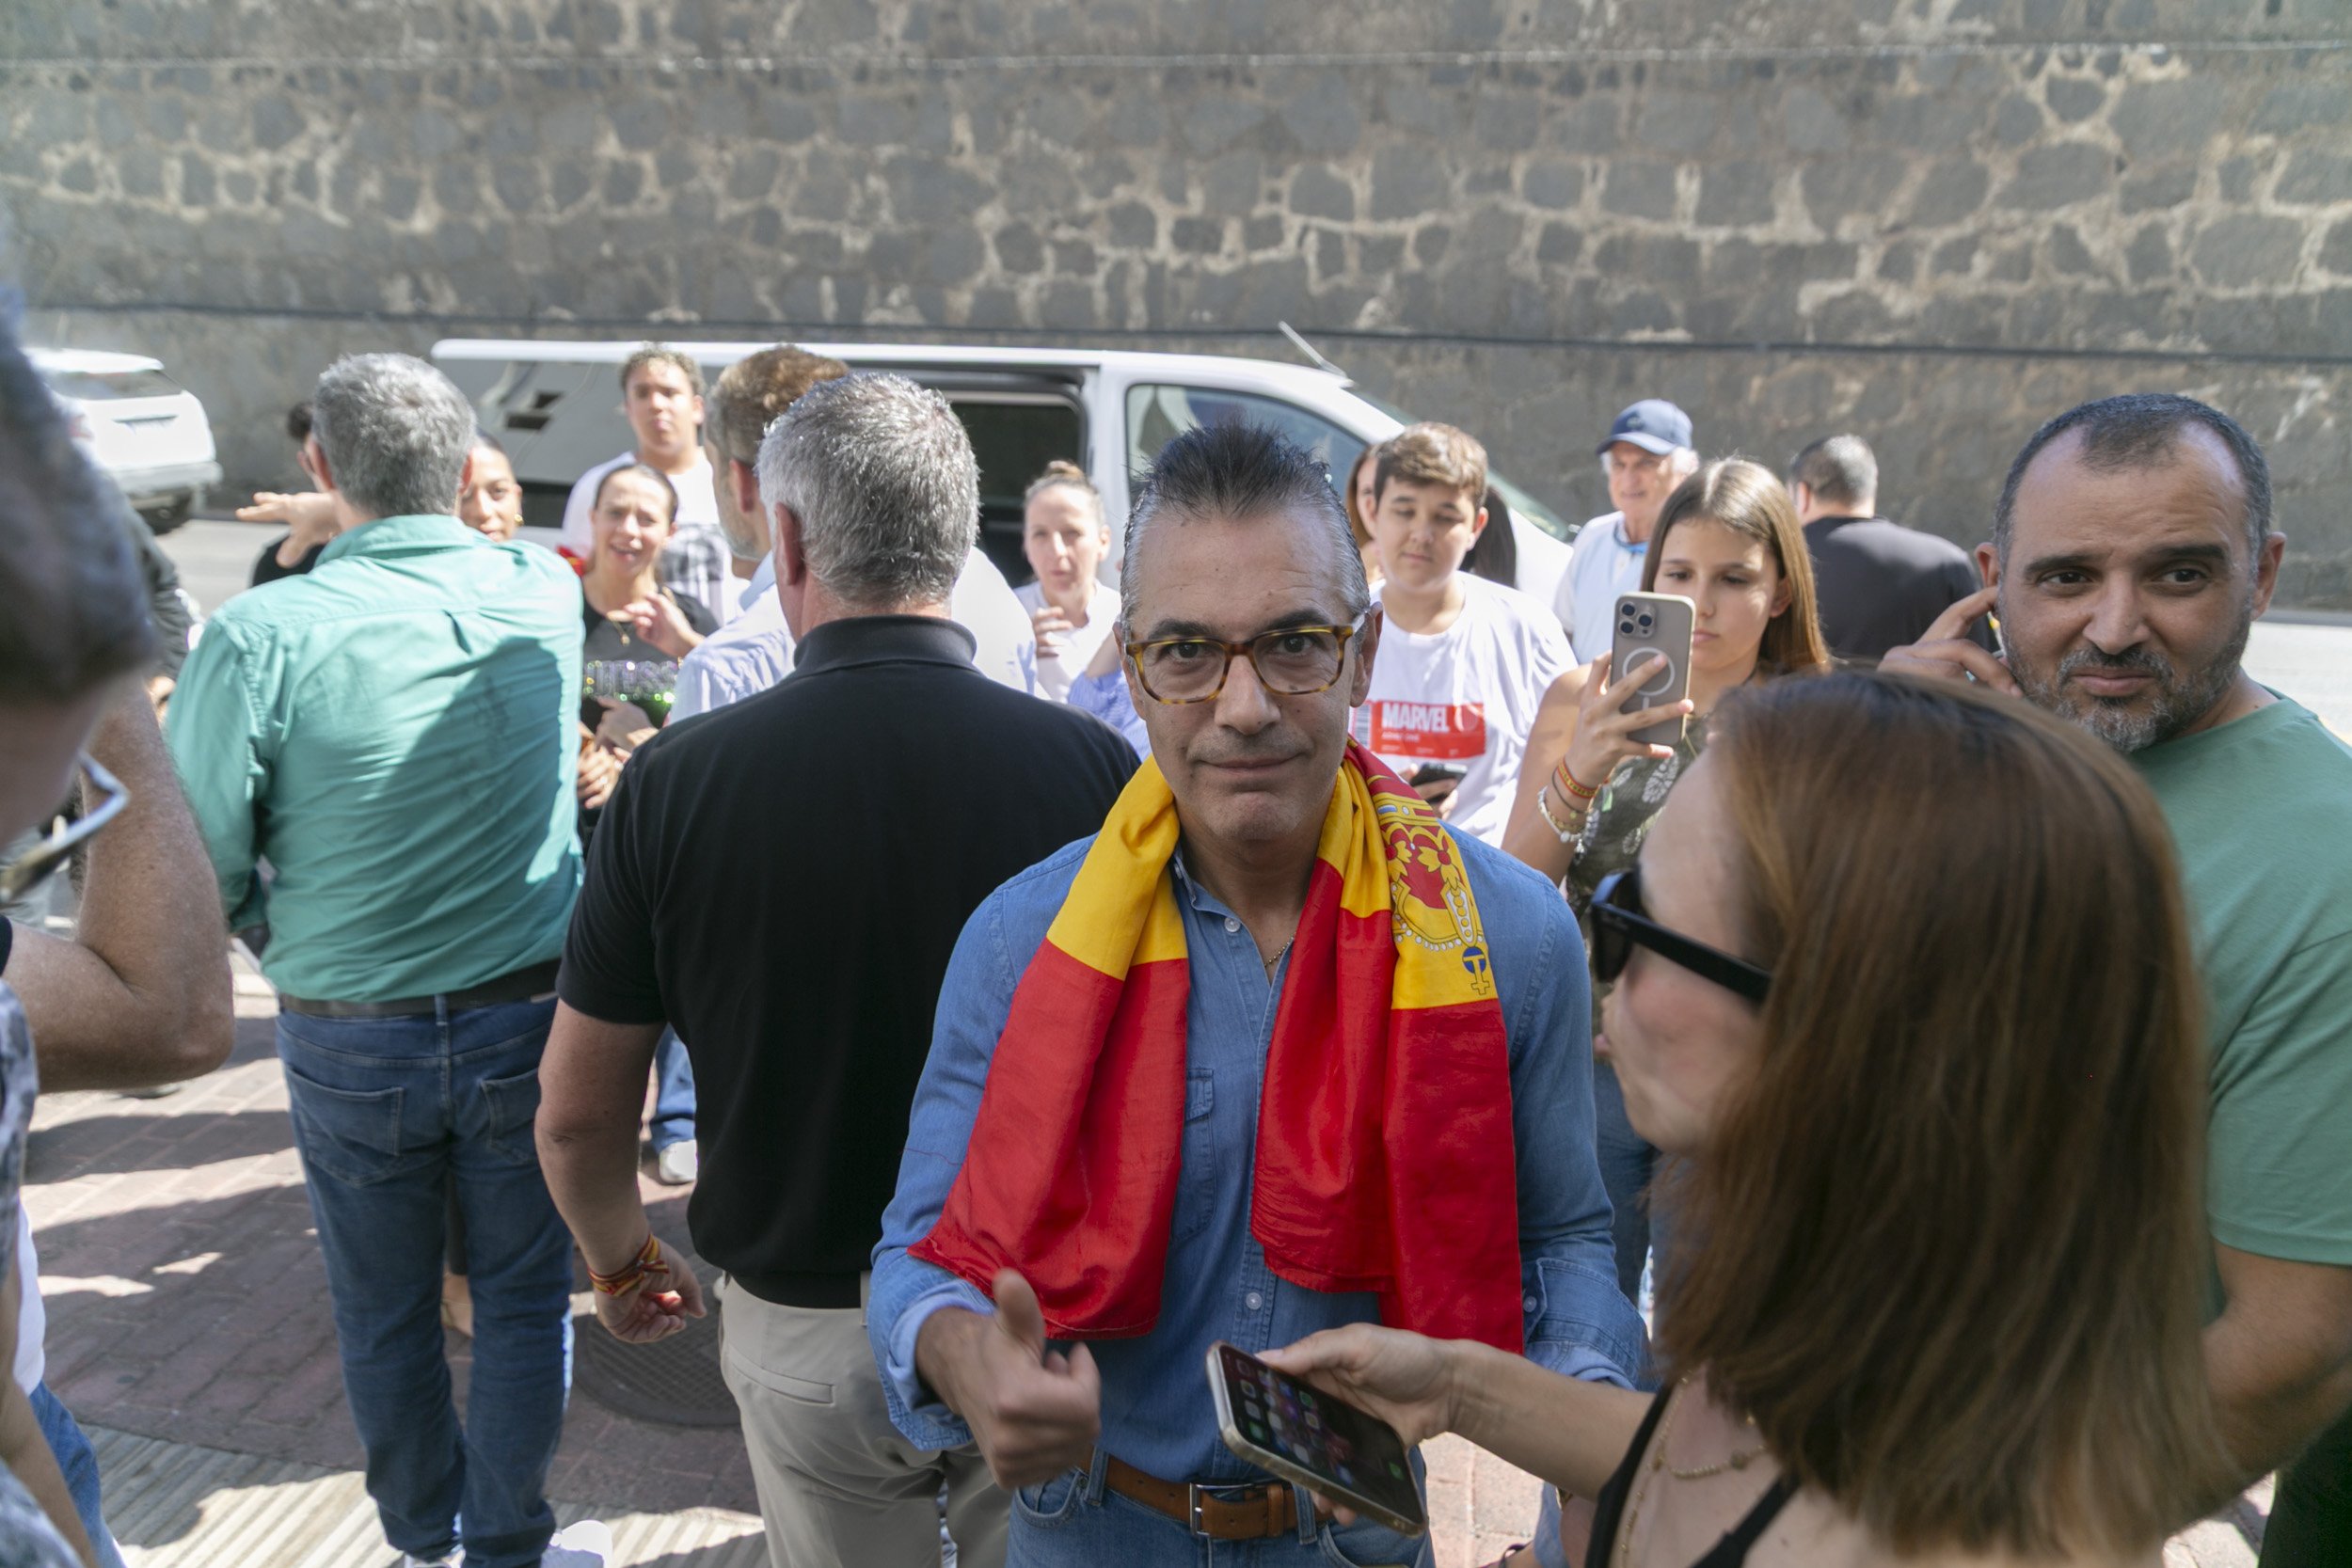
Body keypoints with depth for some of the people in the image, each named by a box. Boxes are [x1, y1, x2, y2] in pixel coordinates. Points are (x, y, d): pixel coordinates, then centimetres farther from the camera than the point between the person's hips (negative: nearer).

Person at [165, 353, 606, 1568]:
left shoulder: (261, 635, -18)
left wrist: (267, 932, 7)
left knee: (384, 1312, 19)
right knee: (521, 1298, 16)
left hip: (348, 1042, -1)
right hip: (526, 1021, 2)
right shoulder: (540, 595, -8)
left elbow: (197, 865, -12)